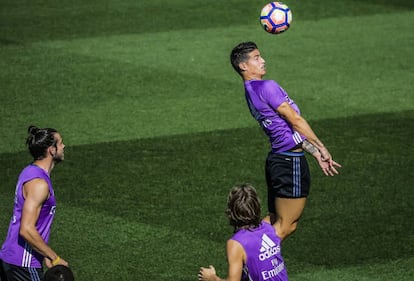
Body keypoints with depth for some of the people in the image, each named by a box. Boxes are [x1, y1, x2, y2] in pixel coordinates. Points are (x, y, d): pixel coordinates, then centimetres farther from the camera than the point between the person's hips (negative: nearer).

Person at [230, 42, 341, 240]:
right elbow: (295, 120, -13)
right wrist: (321, 148, -3)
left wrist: (316, 154, 18)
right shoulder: (267, 87, -16)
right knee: (285, 226, -2)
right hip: (291, 163, -9)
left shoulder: (251, 92, 14)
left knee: (274, 221, 17)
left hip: (277, 159, 9)